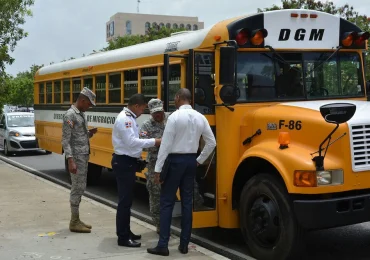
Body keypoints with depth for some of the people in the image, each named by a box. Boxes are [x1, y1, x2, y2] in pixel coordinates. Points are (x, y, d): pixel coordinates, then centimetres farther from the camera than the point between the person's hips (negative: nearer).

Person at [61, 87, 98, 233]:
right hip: (76, 157, -9)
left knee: (80, 188, 12)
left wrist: (90, 133, 1)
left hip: (84, 156, 9)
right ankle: (74, 223, 5)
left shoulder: (82, 114, 13)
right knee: (77, 188, -4)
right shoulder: (70, 115, -15)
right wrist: (70, 161, -25)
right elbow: (65, 140, -19)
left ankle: (76, 220, 20)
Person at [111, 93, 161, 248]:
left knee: (127, 199, 16)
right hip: (123, 162, -11)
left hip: (128, 161, 11)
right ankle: (123, 237, 0)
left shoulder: (129, 118, 14)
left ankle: (125, 232, 27)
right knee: (125, 200, -6)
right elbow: (131, 142, -24)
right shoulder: (124, 119, -17)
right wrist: (153, 142, -19)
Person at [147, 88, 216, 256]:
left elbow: (166, 144, -15)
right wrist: (199, 160, 15)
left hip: (175, 160, -5)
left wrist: (158, 169, -12)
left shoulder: (175, 116, -13)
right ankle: (184, 244, 14)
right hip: (191, 161, 6)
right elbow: (211, 143, 7)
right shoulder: (200, 117, 4)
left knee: (167, 202, 0)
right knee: (187, 202, 10)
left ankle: (163, 245, 0)